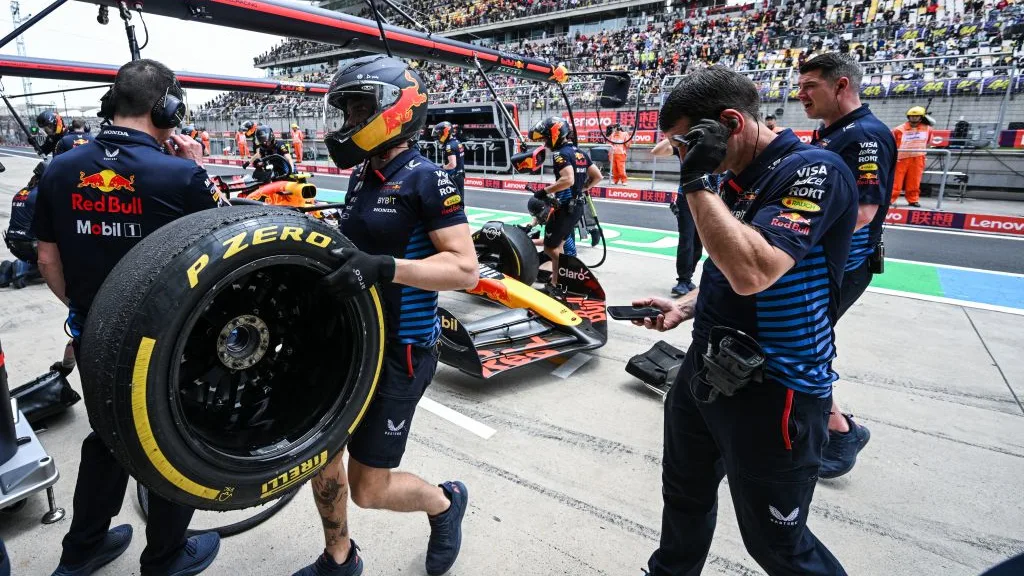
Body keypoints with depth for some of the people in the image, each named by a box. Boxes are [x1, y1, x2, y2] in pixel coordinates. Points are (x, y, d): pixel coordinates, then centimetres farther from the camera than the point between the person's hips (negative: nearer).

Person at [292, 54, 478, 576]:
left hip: (399, 350, -8)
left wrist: (385, 268, -32)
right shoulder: (361, 175, 9)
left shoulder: (425, 178, -14)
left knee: (368, 488, 1)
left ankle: (445, 502, 33)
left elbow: (464, 269, -20)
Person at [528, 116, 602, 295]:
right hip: (577, 206, 9)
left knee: (550, 248, 0)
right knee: (557, 245, 20)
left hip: (565, 208, -9)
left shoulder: (561, 153, -15)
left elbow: (568, 180, -31)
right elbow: (597, 176, 12)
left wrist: (545, 191, -22)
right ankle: (556, 283, 26)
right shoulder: (579, 152, 11)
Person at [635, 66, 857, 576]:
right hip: (705, 369, 9)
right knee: (684, 495, 26)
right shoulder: (739, 179, 8)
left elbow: (752, 272, -35)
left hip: (772, 390, -8)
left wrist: (697, 181, -27)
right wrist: (684, 306, 2)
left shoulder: (814, 170, -19)